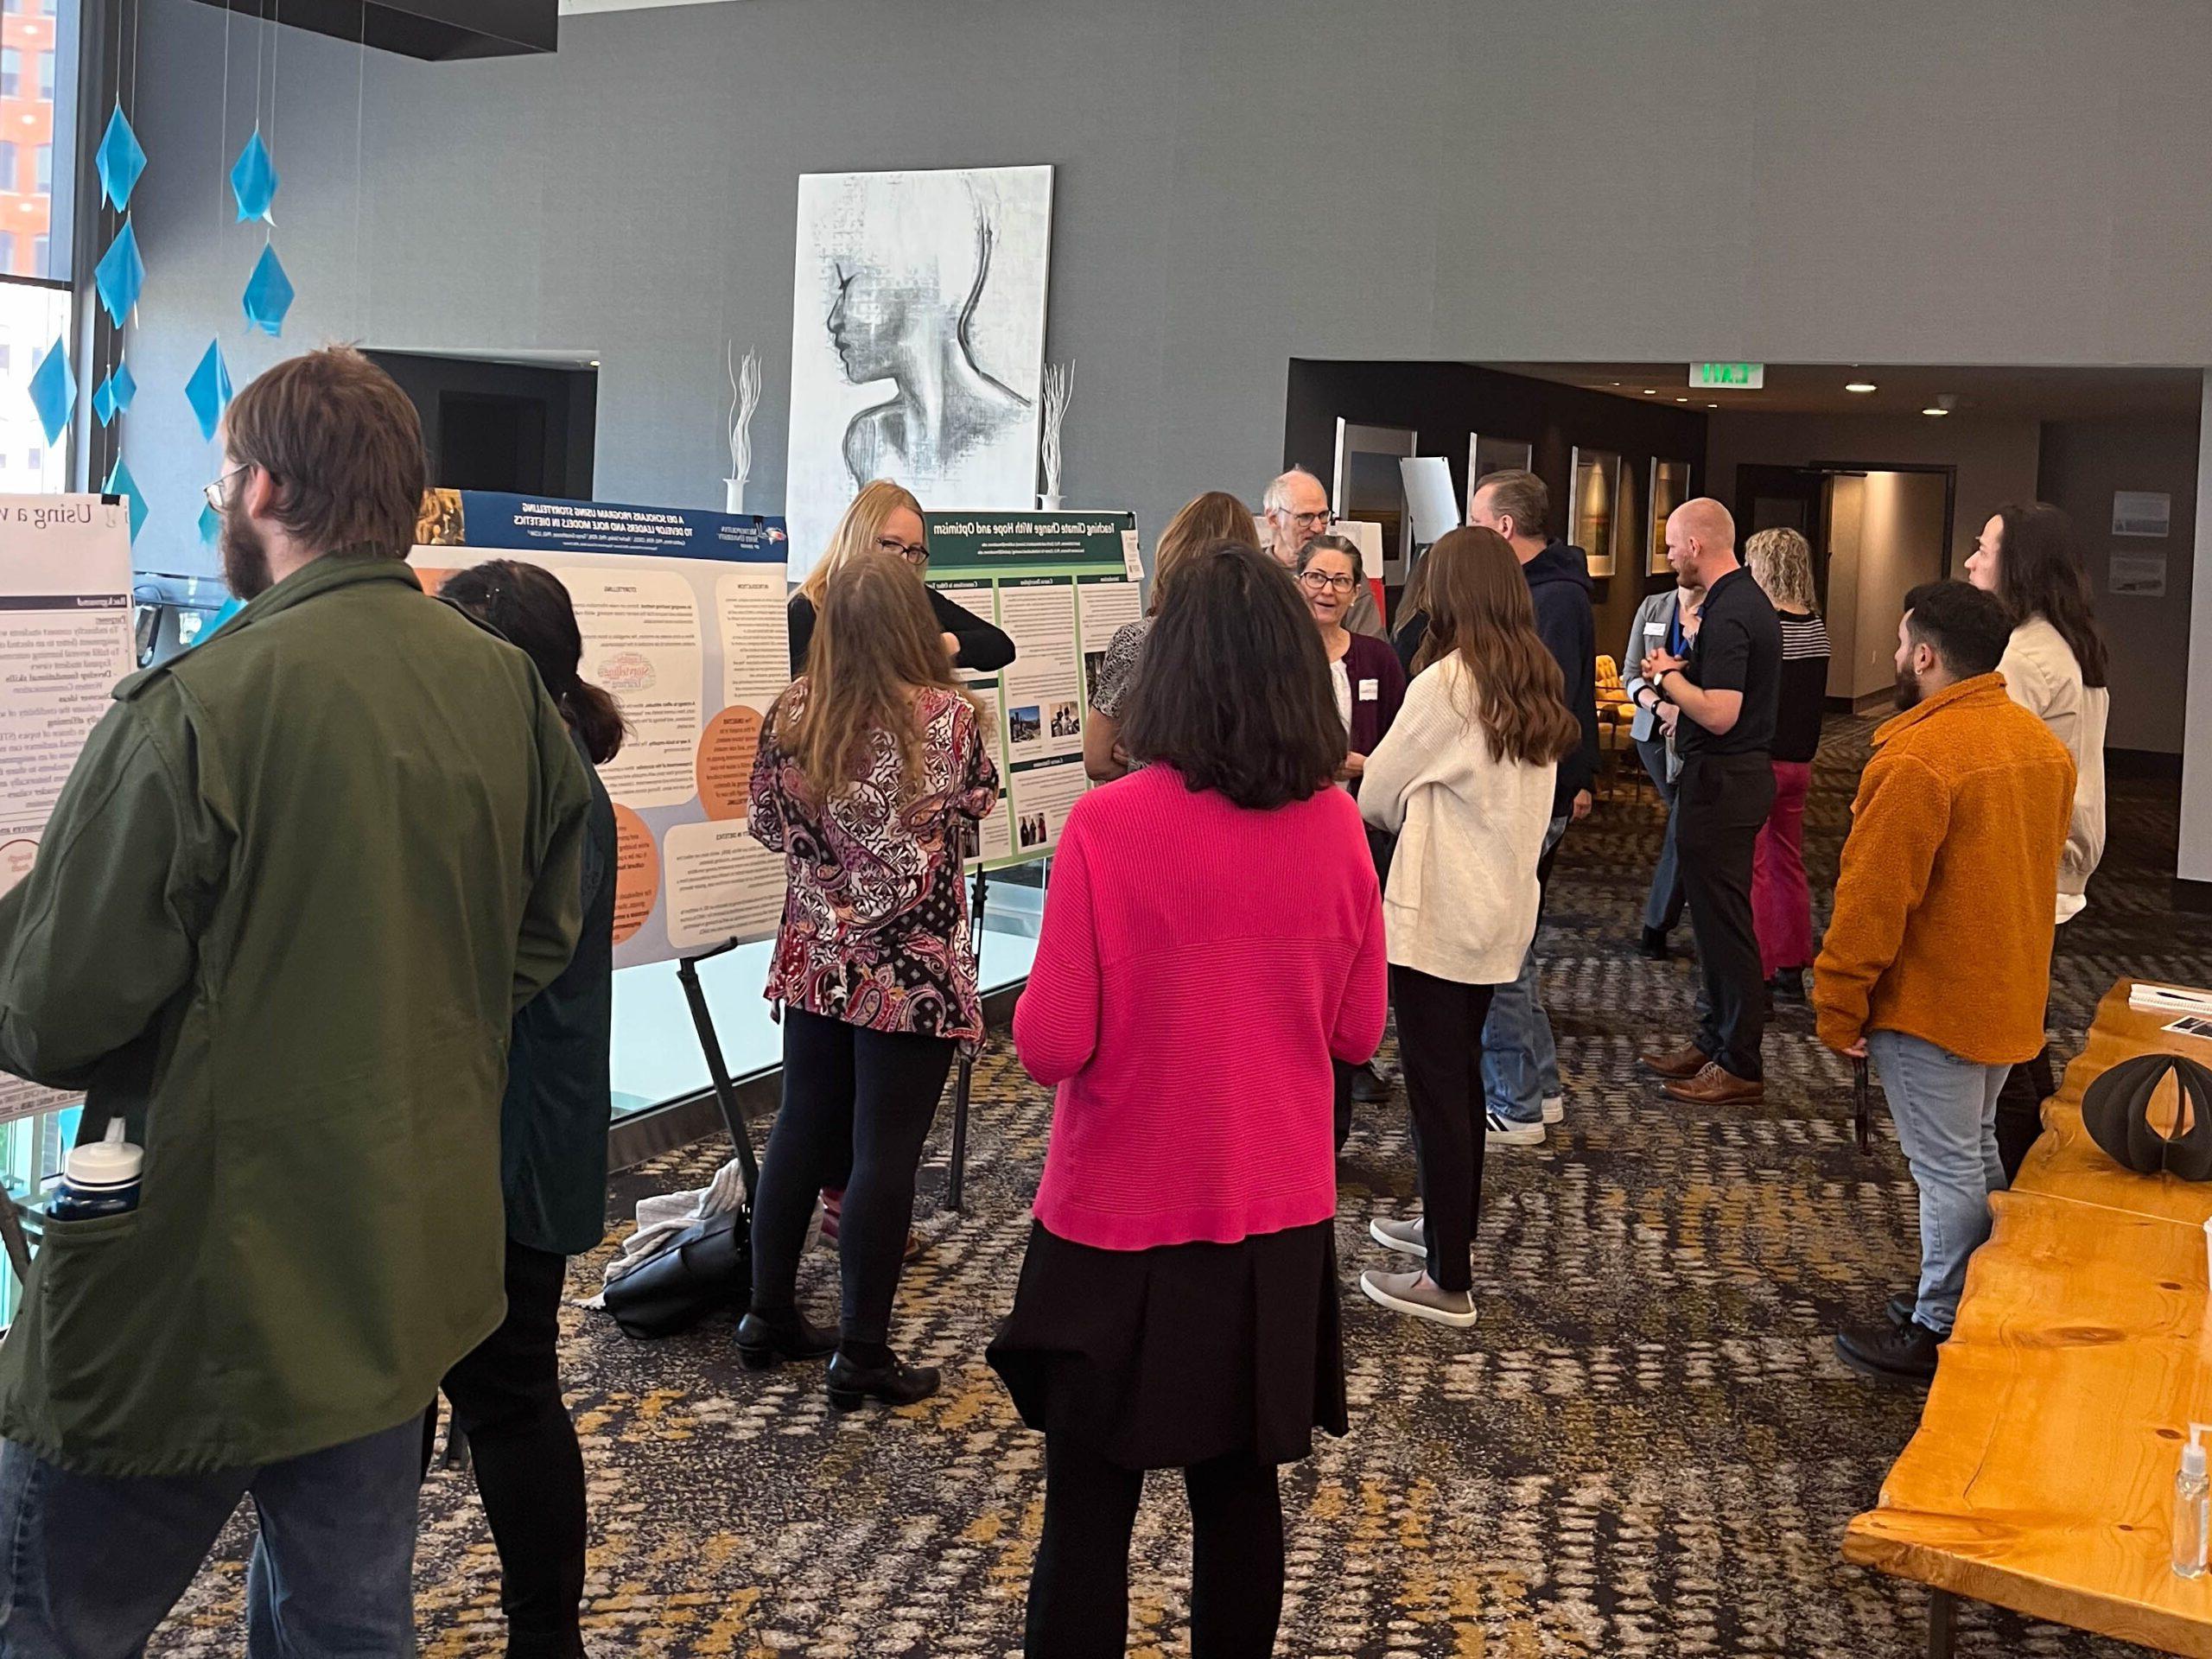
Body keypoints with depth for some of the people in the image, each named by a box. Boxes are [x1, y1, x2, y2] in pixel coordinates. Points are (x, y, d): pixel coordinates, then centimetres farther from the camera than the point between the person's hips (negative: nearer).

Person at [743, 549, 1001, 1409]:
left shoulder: (791, 714, -4)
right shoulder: (949, 716, -15)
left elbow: (766, 824, 8)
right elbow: (980, 801, 4)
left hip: (816, 959, 5)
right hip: (912, 972, -5)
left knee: (802, 1129, 17)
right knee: (885, 1153, 2)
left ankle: (769, 1315, 28)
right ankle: (861, 1353, 9)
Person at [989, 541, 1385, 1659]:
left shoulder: (1107, 825, -18)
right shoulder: (1335, 826, -7)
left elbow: (1050, 1049, -15)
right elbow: (1358, 1032, 3)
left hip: (1119, 1229, -3)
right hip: (1275, 1227, 4)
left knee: (1089, 1508, 10)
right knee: (1240, 1492, 18)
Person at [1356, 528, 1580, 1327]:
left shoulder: (1445, 684, -17)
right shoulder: (1536, 684, 6)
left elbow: (1377, 798, -8)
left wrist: (1404, 801, 11)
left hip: (1437, 915, -8)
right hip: (1500, 909, 8)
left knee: (1437, 1086, -1)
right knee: (1460, 1074, 21)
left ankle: (1447, 1282, 5)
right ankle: (1449, 1225, 36)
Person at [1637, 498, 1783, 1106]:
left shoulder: (1728, 614, -21)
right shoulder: (1749, 599, 13)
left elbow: (1719, 714, -27)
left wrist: (1668, 676, -13)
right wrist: (1681, 674, 7)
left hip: (1721, 782, -11)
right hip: (1742, 772, 11)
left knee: (1724, 922, -4)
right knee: (1716, 916, 18)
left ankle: (1739, 1066, 2)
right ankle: (1713, 1039, 27)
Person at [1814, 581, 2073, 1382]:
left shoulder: (1918, 760, -24)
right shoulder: (2042, 743, 5)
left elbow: (1872, 901, -22)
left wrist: (1839, 1009, -13)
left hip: (1929, 1005, -8)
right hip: (2009, 997, 9)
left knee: (1948, 1169, 1)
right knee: (1976, 1152, 20)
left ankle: (1940, 1332, 12)